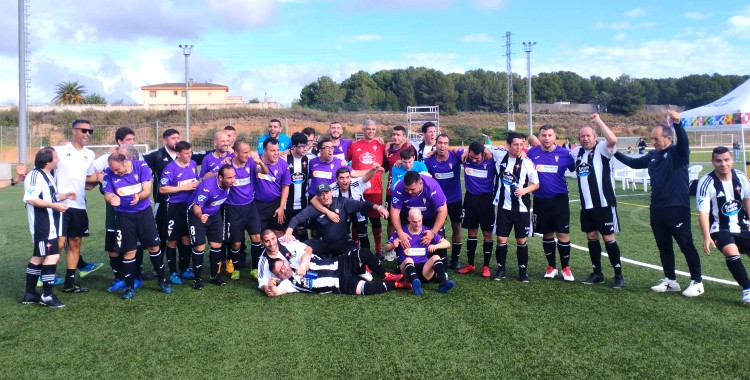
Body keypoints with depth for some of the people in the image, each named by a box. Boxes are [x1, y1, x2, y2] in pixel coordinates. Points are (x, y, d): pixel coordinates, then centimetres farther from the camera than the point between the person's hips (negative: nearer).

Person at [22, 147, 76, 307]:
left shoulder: (47, 175, 14)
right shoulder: (36, 176, -18)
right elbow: (30, 199, -27)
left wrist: (63, 196, 7)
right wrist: (55, 206, -27)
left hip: (48, 224, 11)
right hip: (42, 224, -11)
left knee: (38, 257, 15)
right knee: (53, 256, -11)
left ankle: (30, 294, 24)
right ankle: (47, 295, -3)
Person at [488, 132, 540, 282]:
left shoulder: (527, 162, -8)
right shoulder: (500, 156, -2)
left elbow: (536, 184, -1)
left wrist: (525, 190, -21)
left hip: (521, 207, -1)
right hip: (504, 206, 2)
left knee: (521, 240, 6)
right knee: (501, 239, 4)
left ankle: (523, 270, 20)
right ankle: (501, 269, 18)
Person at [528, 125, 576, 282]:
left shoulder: (564, 153, -7)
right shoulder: (532, 153, -3)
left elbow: (576, 169, 7)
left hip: (559, 199, -1)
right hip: (540, 200, 2)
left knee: (563, 234, 0)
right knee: (547, 234, 13)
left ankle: (565, 267, 17)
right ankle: (551, 266, 27)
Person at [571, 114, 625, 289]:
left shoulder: (602, 148, -8)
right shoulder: (576, 152, 11)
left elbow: (613, 140, -30)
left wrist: (598, 121, -23)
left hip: (604, 203, -6)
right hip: (586, 205, 6)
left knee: (608, 238, -2)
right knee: (591, 237, 12)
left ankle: (618, 275, 10)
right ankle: (597, 273, 23)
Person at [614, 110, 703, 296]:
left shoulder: (678, 153, -8)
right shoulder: (653, 155, 12)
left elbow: (684, 141, -29)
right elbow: (634, 163, 25)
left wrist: (677, 123, -48)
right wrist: (615, 153, 19)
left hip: (677, 209, -7)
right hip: (657, 210, 7)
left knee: (686, 246, 1)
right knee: (664, 246, 14)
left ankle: (697, 282, 14)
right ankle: (670, 280, 26)